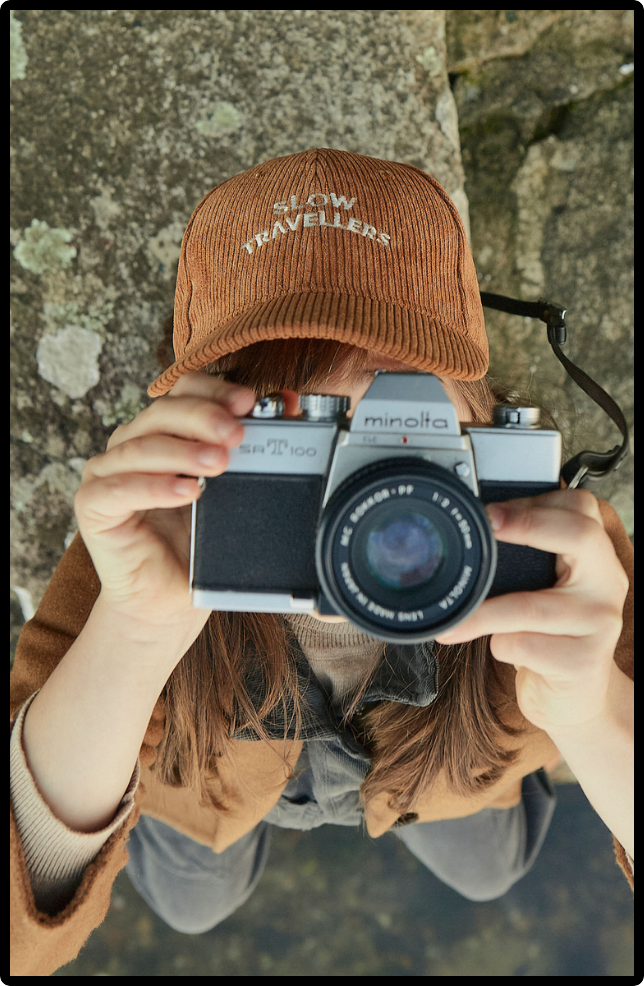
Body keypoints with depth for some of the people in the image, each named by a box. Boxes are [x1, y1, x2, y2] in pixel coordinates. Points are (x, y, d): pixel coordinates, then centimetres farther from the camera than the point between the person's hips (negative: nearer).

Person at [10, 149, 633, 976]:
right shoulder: (132, 556, -43)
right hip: (219, 774, 0)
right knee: (193, 907, 32)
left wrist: (594, 718, -63)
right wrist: (137, 636, -65)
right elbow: (19, 931, -47)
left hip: (445, 761, 2)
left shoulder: (557, 559, -41)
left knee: (489, 872, 33)